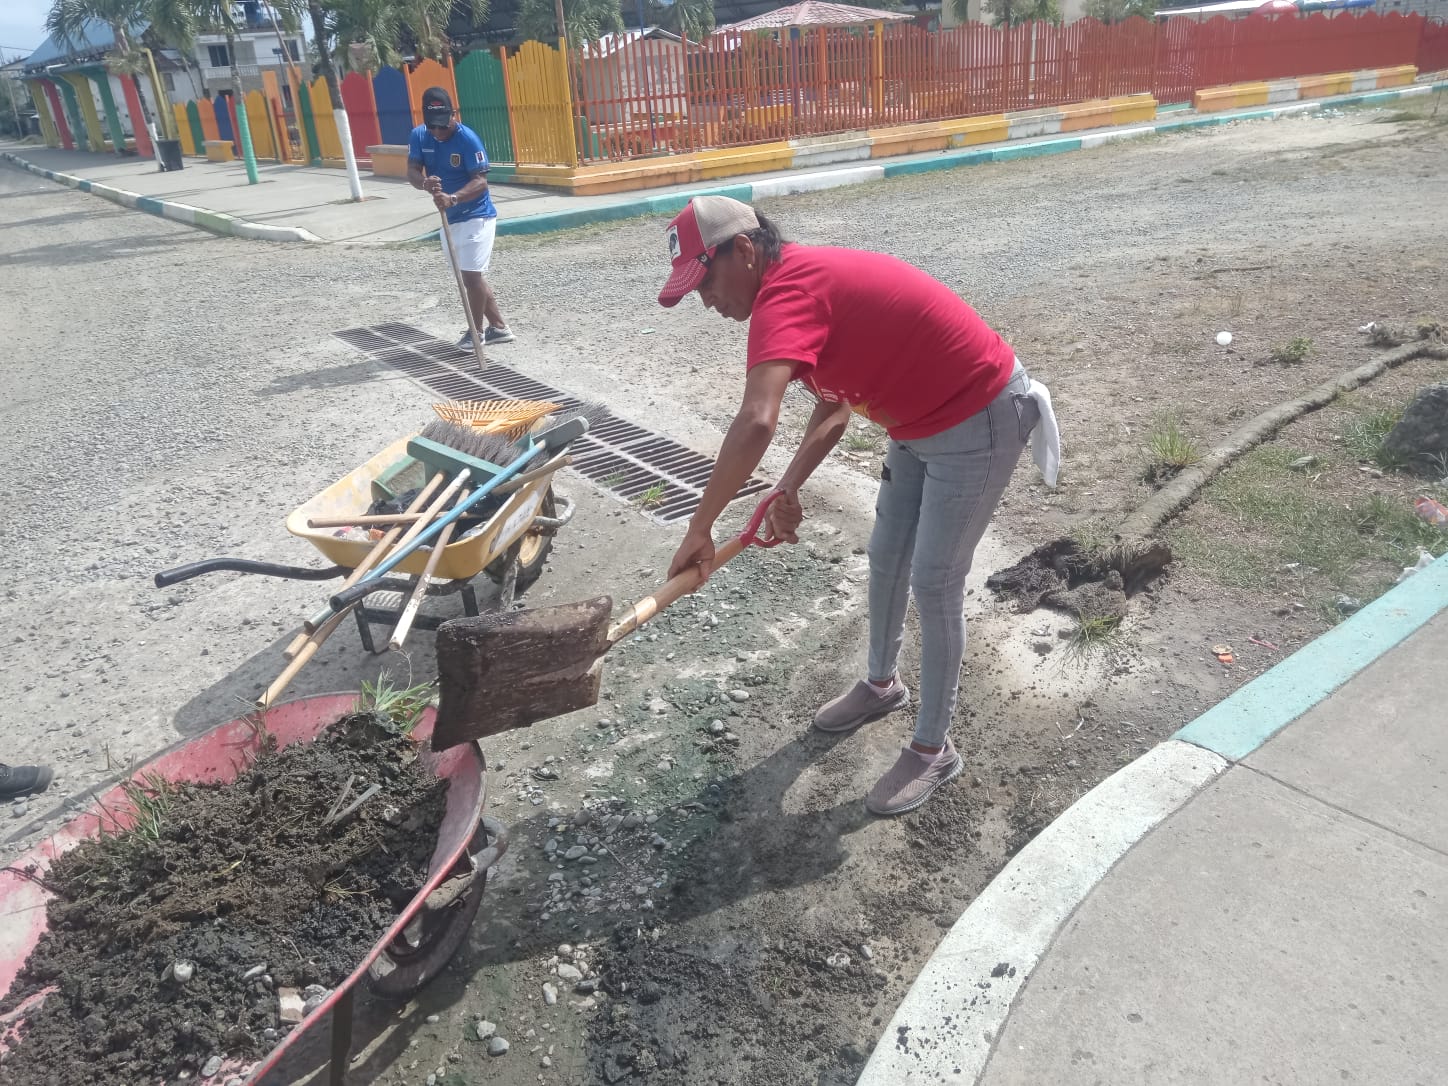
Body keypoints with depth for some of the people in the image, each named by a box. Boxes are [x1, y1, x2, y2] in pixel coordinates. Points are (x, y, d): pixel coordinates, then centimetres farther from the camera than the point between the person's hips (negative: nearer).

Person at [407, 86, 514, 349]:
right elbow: (412, 171, -7)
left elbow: (481, 181, -23)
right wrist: (425, 183, -31)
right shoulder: (419, 135, -1)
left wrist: (453, 198, -38)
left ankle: (476, 331, 8)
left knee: (472, 275, -7)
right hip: (449, 219, 7)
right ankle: (498, 327, 23)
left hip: (475, 217, -7)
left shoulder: (467, 139, -18)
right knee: (471, 276, 13)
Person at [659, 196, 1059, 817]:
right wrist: (787, 491, -5)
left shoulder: (785, 292, -27)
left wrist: (699, 530, -34)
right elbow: (833, 410, 9)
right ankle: (882, 683, 43)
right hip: (919, 422, 10)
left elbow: (756, 424, -43)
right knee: (886, 559, 19)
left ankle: (933, 750, 16)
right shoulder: (807, 282, 4)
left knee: (933, 584, -3)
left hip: (978, 422, -10)